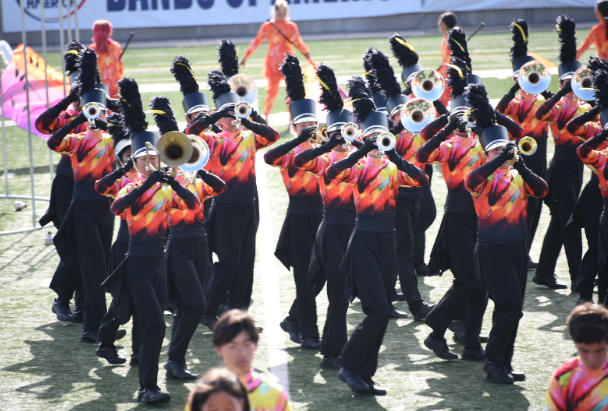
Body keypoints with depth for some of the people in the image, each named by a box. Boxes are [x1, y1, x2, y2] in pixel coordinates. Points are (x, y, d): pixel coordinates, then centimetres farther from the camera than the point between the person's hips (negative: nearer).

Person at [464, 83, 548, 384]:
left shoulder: (517, 176, 12)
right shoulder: (483, 175, -3)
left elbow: (541, 190, -5)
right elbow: (471, 181, -27)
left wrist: (520, 166, -18)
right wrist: (501, 159, -32)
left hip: (517, 248, 6)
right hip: (493, 249, -6)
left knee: (513, 309, 8)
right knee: (510, 305, -16)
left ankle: (504, 364, 17)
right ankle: (494, 361, -6)